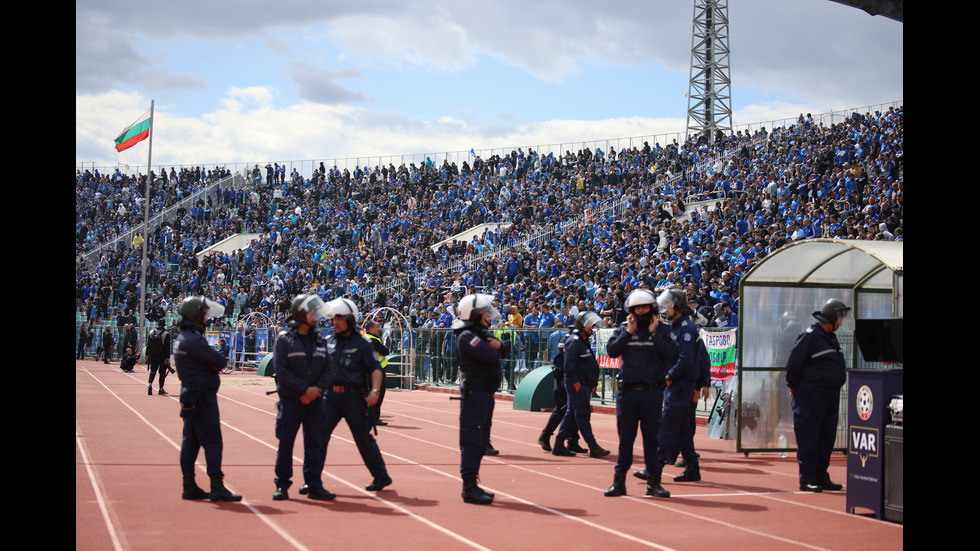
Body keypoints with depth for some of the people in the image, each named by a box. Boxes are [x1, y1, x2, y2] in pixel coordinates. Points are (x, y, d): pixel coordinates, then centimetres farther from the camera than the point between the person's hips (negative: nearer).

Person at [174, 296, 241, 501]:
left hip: (190, 397, 10)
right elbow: (220, 362, -16)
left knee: (191, 441, 12)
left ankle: (189, 486, 16)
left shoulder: (182, 338, 15)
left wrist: (213, 362, -2)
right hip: (203, 398, -10)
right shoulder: (194, 340, -18)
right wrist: (219, 360, 3)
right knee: (212, 441, -7)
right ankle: (217, 487, -7)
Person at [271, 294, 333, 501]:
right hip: (290, 400, -4)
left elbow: (327, 368, 7)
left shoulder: (319, 340, 10)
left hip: (314, 399, 4)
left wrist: (317, 389, -10)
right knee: (285, 443, 1)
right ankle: (282, 485, 11)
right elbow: (281, 370, -11)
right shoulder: (284, 339, -4)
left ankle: (314, 485, 11)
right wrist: (306, 388, -14)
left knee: (315, 443, 5)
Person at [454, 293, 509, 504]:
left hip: (486, 394, 10)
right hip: (474, 393, -10)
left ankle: (471, 484, 22)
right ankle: (469, 487, -9)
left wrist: (499, 344, -11)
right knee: (472, 440, -9)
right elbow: (490, 355, -25)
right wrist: (495, 348, -2)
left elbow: (506, 350, 12)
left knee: (481, 442, 15)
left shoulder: (483, 333, 17)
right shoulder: (467, 336, -14)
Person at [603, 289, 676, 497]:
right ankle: (619, 480, 12)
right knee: (625, 437, 6)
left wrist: (654, 333, -12)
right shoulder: (623, 330, 7)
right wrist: (629, 332, -10)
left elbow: (671, 354, -11)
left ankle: (653, 480, 11)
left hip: (652, 392, -1)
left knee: (652, 437, 4)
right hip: (627, 392, 1)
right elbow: (612, 350, -7)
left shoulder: (661, 330, 4)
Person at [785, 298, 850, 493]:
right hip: (811, 395, -9)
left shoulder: (830, 337, 16)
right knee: (808, 439, -4)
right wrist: (794, 387, -4)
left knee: (827, 438, 11)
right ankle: (806, 480, 0)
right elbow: (793, 363, -12)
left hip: (831, 394, 9)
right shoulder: (810, 336, -12)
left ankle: (821, 477, 19)